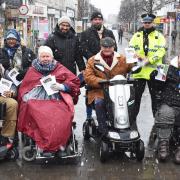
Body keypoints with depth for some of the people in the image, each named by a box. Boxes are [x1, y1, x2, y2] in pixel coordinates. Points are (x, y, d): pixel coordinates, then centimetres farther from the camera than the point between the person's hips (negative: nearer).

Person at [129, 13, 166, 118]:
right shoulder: (137, 36, 10)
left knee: (156, 96, 6)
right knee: (136, 96, 10)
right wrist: (138, 56, -13)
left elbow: (161, 51, -9)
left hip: (154, 71, -2)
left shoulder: (159, 36, 2)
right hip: (139, 70, 2)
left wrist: (149, 60, -20)